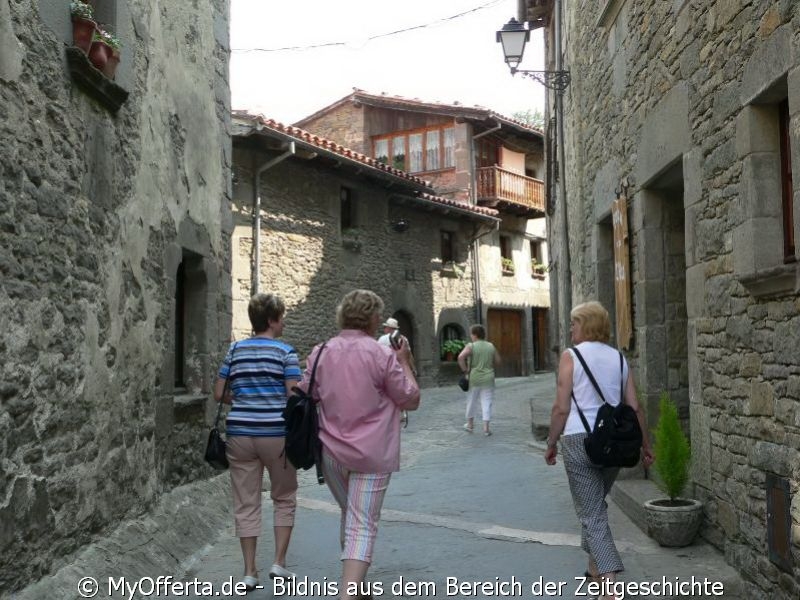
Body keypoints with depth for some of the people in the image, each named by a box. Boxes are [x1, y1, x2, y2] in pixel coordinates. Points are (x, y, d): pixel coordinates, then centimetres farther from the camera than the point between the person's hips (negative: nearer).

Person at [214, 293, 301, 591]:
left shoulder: (235, 350, 8)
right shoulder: (285, 351, -5)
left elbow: (219, 394, 9)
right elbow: (294, 396, -11)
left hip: (240, 433, 3)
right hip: (276, 434, -3)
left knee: (246, 504, 9)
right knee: (284, 499, 14)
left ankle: (249, 572, 12)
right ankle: (279, 562, 11)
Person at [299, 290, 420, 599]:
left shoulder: (321, 353, 0)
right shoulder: (382, 355, -11)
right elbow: (411, 400, -3)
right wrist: (404, 361, 7)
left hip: (331, 452, 5)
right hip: (372, 454, -4)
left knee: (349, 514, 24)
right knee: (363, 525, -1)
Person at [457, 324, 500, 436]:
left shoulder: (471, 346, -8)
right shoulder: (491, 346, 4)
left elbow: (461, 357, -23)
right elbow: (498, 362, 9)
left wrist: (465, 370, -13)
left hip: (474, 378, -2)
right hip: (488, 378, 2)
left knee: (472, 401, 14)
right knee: (487, 402, 4)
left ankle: (470, 423, 27)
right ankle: (486, 427, 0)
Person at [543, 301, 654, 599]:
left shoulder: (571, 356, -6)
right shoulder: (619, 358, 8)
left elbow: (561, 408, -9)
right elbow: (635, 408, 7)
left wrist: (551, 444, 2)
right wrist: (646, 445, 16)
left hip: (579, 439, -5)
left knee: (592, 513, -1)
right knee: (595, 504, 24)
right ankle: (595, 567, 36)